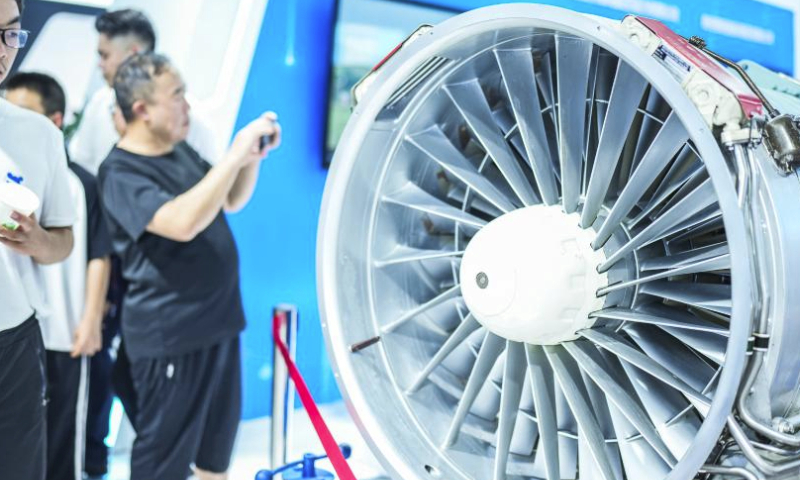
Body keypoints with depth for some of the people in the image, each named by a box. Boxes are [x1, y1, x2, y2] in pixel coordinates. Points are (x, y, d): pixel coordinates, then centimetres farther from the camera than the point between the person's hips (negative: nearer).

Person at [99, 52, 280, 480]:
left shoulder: (180, 150, 8)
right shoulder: (121, 173, -17)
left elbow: (232, 202, 18)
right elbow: (182, 222, -33)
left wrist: (253, 155, -1)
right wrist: (234, 155, -28)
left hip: (217, 320, 8)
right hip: (170, 336, -8)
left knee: (219, 434, 21)